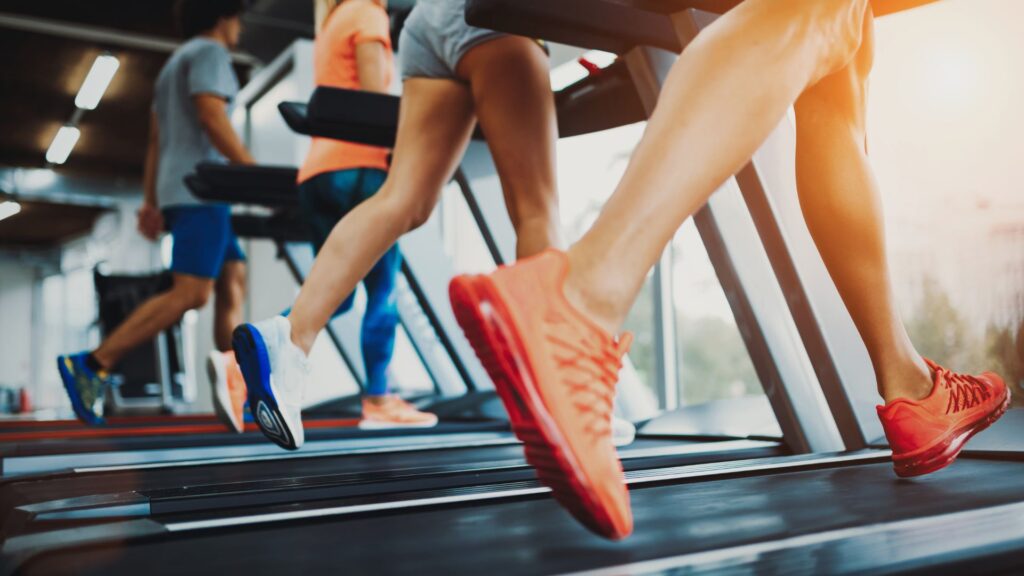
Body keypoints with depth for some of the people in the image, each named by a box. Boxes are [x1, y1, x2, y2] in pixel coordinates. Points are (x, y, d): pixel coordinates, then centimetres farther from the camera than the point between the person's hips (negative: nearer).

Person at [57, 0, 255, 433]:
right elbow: (212, 118, -15)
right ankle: (91, 366, -18)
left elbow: (155, 140, 23)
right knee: (190, 294, -17)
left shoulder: (176, 63, 29)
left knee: (233, 283, 4)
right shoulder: (209, 52, 0)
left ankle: (235, 383, -7)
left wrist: (152, 200, 19)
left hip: (179, 190, 11)